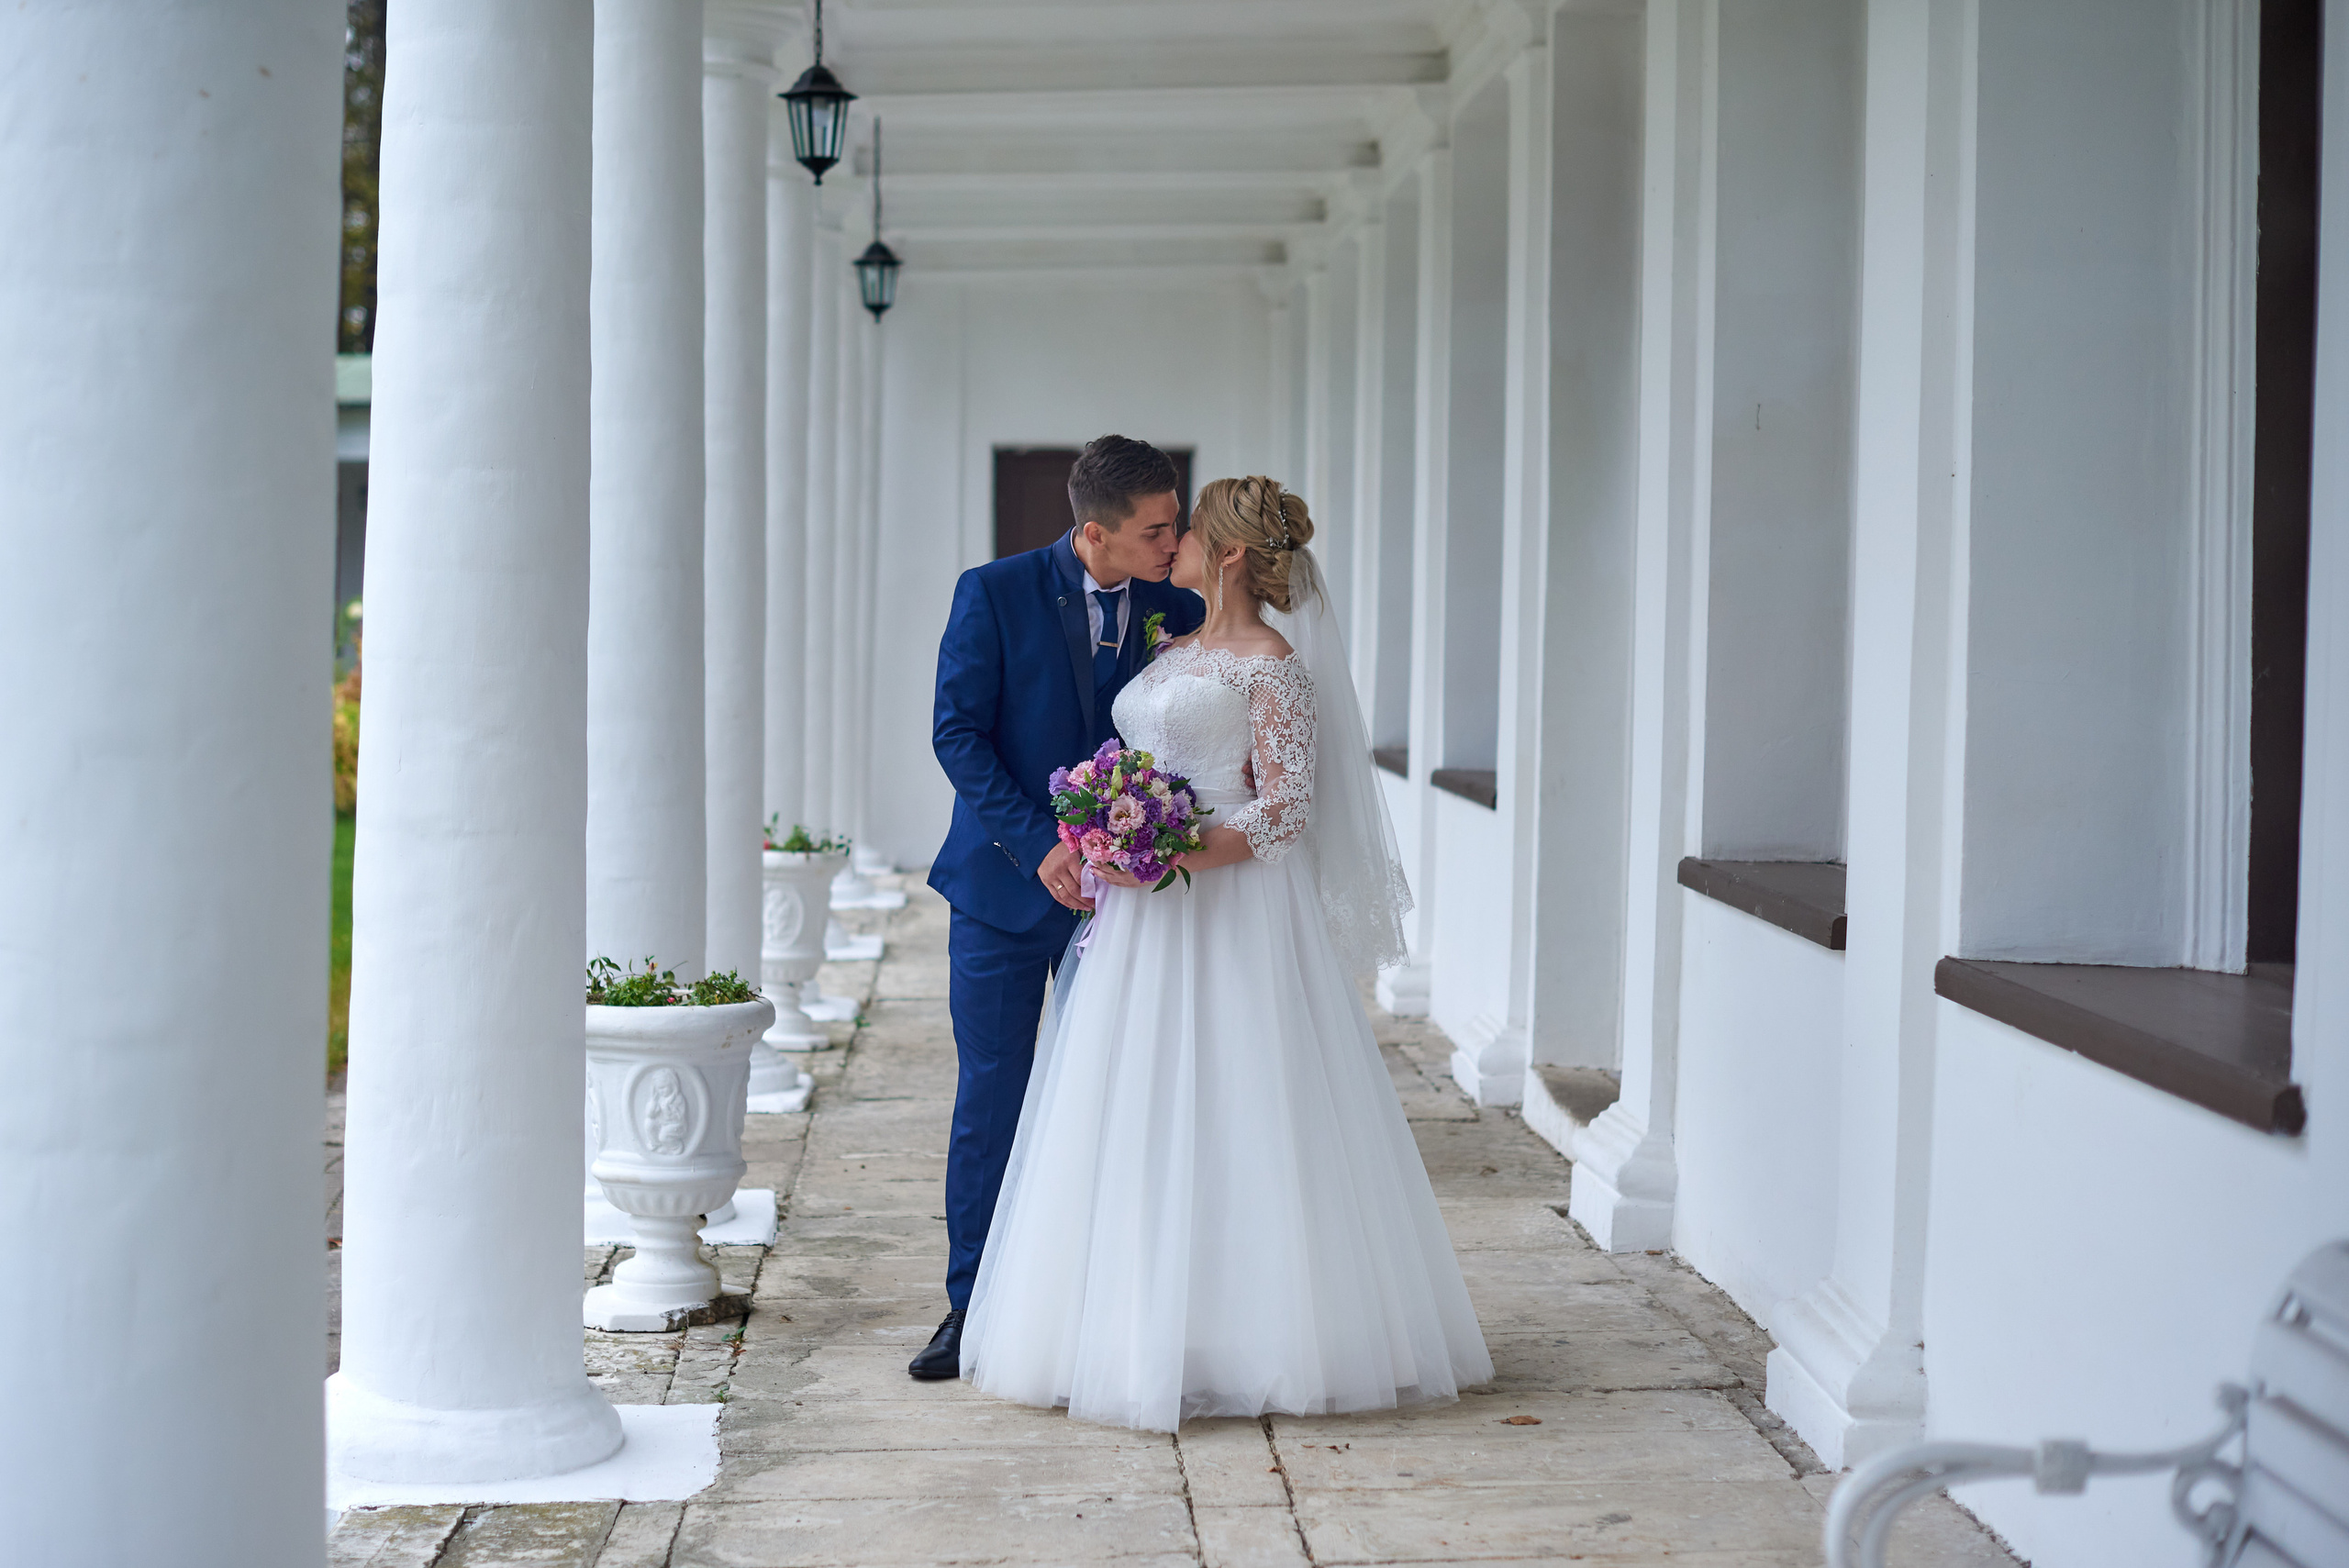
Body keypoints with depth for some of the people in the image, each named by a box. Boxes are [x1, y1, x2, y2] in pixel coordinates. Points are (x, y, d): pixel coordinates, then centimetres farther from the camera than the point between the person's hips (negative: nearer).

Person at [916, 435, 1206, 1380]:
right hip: (1004, 886, -2)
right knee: (991, 1101, 3)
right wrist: (1038, 845, -18)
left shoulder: (1179, 614, 1)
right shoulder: (994, 594, -7)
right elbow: (958, 733, -9)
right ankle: (972, 1310, 14)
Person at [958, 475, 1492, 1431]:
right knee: (1139, 1122, 8)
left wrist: (1172, 858, -23)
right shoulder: (1174, 652, 16)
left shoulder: (1274, 665, -9)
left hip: (1231, 918, -8)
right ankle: (1146, 1326, 15)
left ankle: (1236, 1335, 3)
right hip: (1147, 920, 8)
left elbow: (1286, 813, -14)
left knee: (1225, 1119, -5)